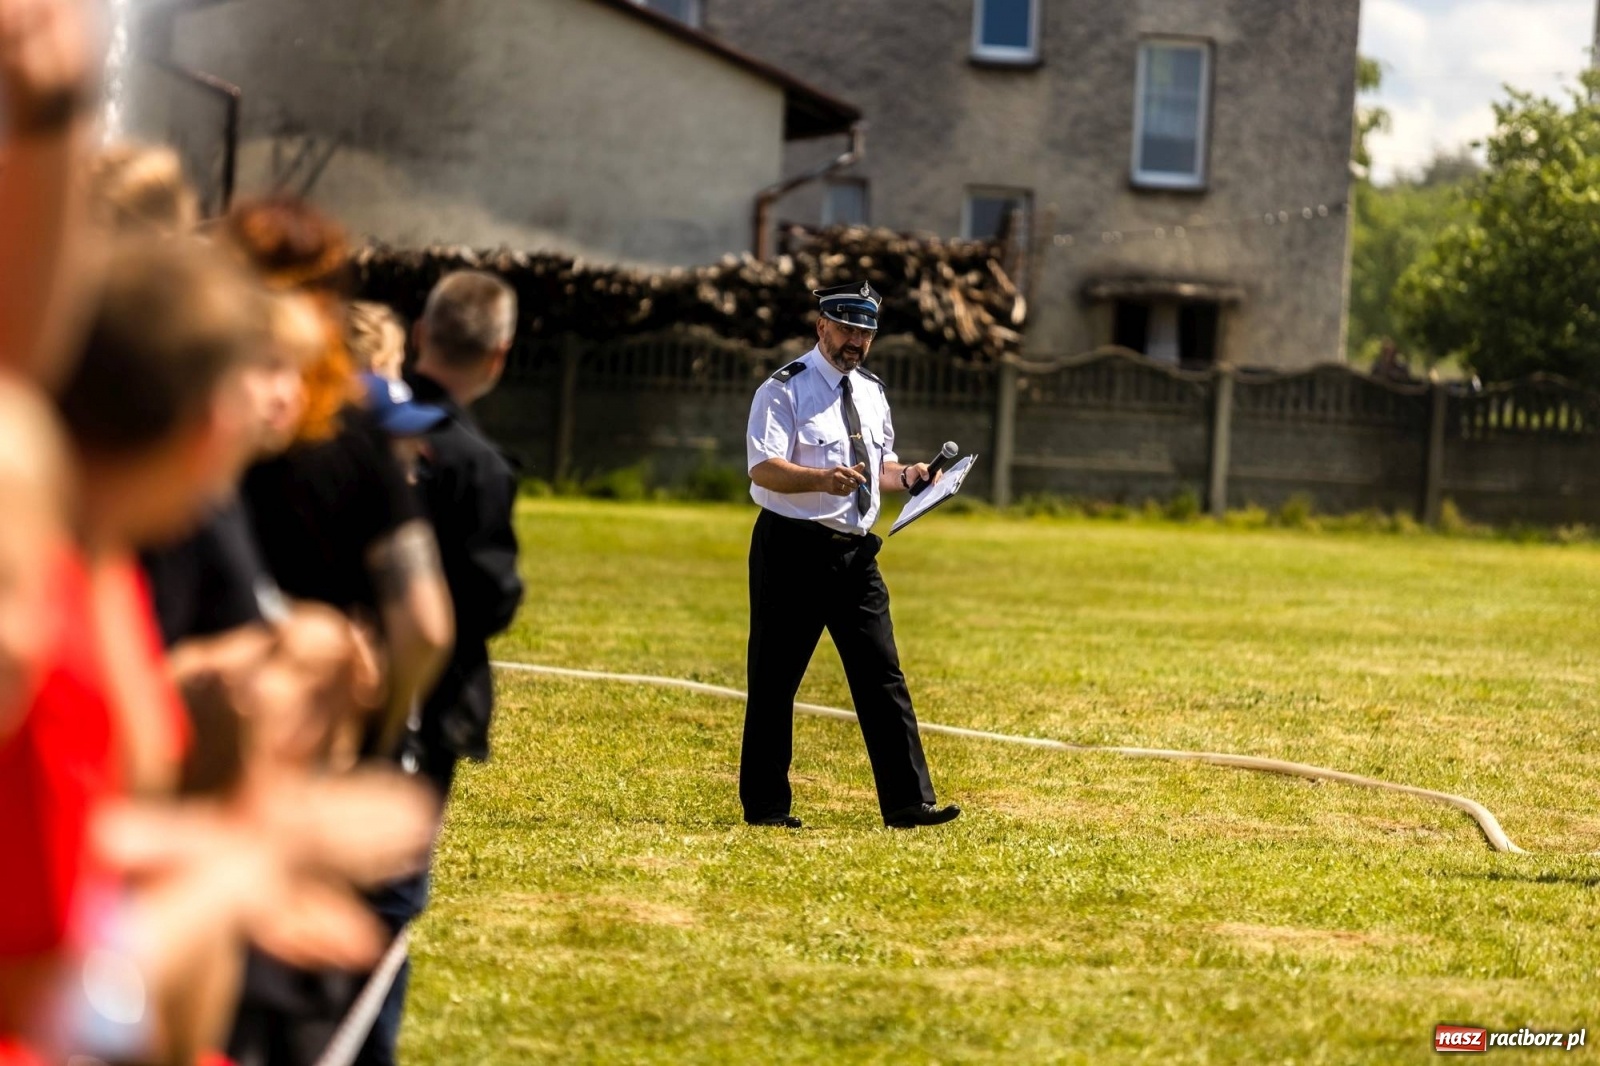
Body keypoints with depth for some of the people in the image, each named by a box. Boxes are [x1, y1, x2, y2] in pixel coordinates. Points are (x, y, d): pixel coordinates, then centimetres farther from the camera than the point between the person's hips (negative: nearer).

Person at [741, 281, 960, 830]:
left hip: (855, 554, 6)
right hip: (794, 551, -6)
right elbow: (764, 469, -20)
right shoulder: (786, 390, -7)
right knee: (774, 680, 0)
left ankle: (908, 802, -1)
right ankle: (765, 805, 9)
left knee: (883, 677, 0)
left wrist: (905, 475, 4)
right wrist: (823, 478, -36)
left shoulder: (871, 393, 16)